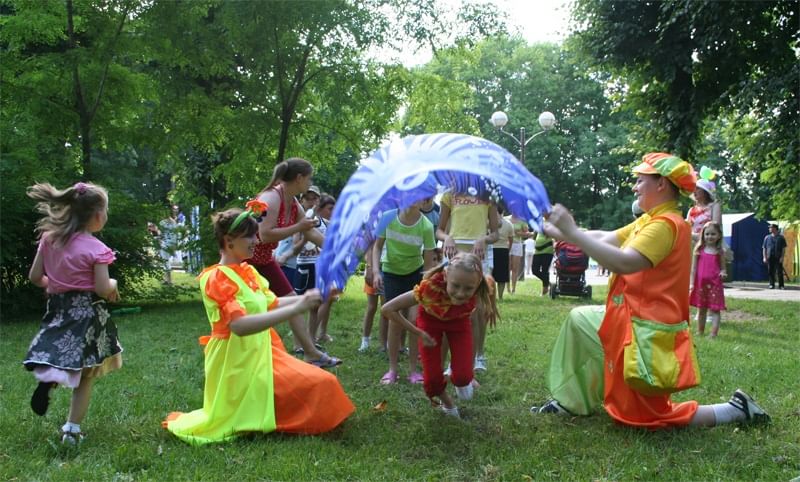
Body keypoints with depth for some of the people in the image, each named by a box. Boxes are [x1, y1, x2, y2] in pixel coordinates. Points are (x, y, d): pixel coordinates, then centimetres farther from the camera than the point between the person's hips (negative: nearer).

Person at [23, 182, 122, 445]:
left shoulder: (50, 237, 1)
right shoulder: (96, 249, -15)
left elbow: (35, 277, 6)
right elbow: (102, 290, -17)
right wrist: (113, 284, 4)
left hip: (58, 310, 5)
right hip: (86, 315, -5)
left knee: (58, 360, 21)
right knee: (85, 375, 6)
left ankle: (47, 376, -13)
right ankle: (72, 429, 7)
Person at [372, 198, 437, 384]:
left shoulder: (426, 226, -20)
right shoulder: (388, 217, -18)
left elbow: (428, 262, -11)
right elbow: (378, 246, -5)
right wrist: (376, 271, -16)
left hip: (416, 273, 0)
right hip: (391, 273, 1)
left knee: (414, 319, -9)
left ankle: (413, 369, 6)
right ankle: (392, 369, 11)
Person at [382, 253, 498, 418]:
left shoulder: (481, 287, -37)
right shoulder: (431, 287, -44)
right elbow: (388, 309, -35)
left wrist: (490, 307, 2)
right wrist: (420, 333, -28)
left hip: (459, 320, 1)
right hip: (430, 318, -1)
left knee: (462, 376, -10)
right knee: (432, 376, -4)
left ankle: (462, 380, 28)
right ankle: (445, 399, 31)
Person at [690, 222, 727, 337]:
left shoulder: (720, 251, 4)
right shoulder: (699, 249, 2)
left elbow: (722, 268, 10)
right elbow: (693, 268, 2)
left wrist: (723, 273, -13)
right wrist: (691, 283, -3)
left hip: (714, 284, -1)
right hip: (700, 283, 1)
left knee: (715, 309, -2)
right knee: (701, 309, 12)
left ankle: (713, 334, -2)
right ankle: (700, 332, 24)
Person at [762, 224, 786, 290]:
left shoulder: (781, 237, 5)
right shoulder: (767, 237, 11)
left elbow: (784, 248, 3)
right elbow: (764, 248, 11)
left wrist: (782, 257, -7)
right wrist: (764, 257, 1)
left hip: (778, 258, -2)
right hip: (770, 258, 2)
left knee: (779, 272, -3)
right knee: (771, 272, 1)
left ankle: (781, 285, 2)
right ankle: (771, 285, 7)